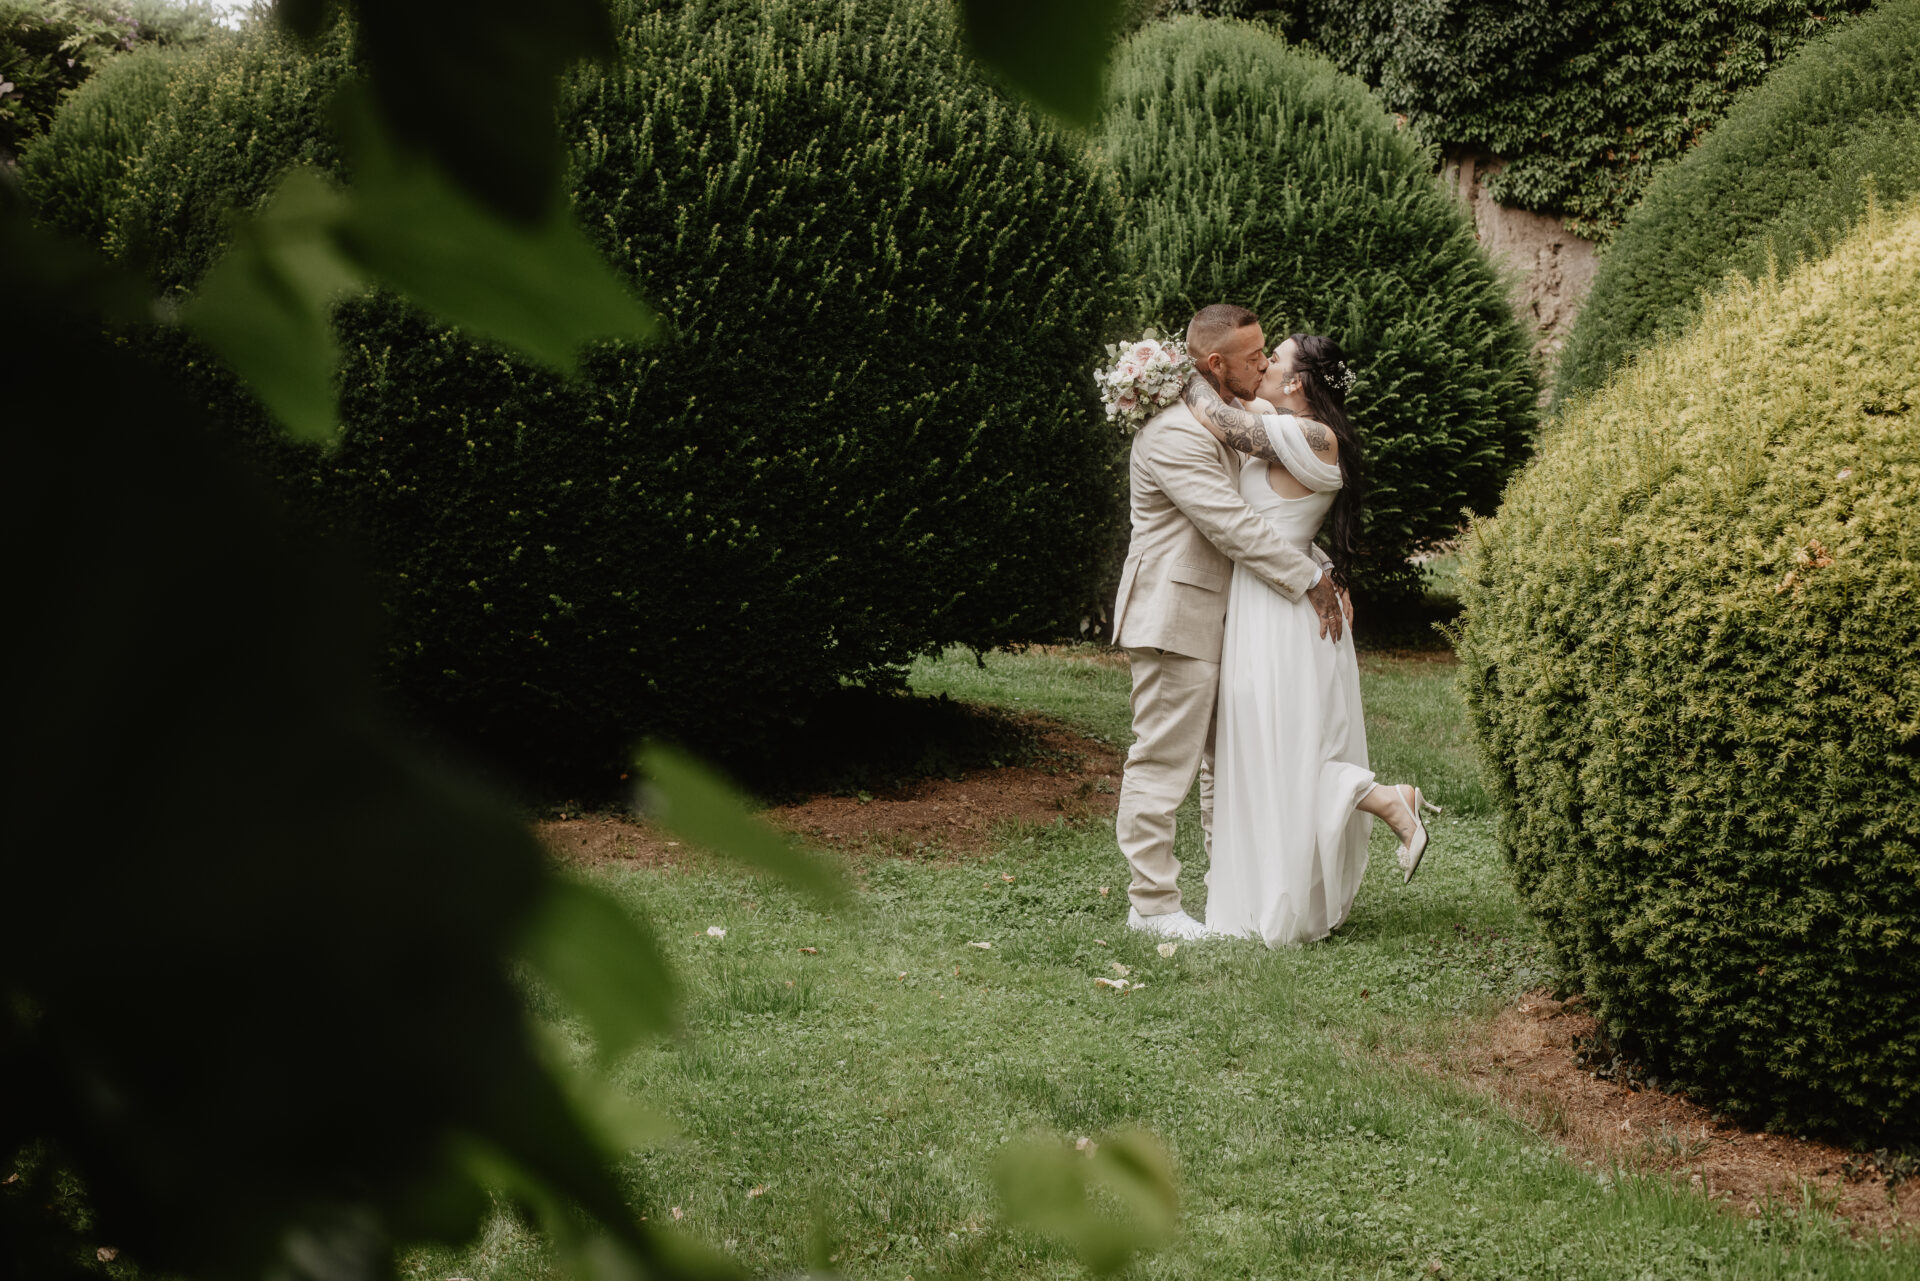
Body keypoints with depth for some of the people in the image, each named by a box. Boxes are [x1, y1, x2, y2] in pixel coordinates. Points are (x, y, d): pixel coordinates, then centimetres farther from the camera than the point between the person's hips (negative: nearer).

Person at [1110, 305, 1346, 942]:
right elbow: (1234, 527, -23)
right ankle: (1152, 904, 4)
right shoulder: (1174, 433, -20)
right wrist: (1309, 581, -16)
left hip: (1223, 614, 10)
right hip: (1175, 617, -10)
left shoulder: (1237, 417, 12)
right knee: (1163, 761, -3)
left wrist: (1321, 567, 5)